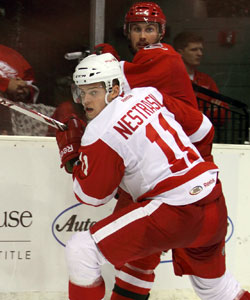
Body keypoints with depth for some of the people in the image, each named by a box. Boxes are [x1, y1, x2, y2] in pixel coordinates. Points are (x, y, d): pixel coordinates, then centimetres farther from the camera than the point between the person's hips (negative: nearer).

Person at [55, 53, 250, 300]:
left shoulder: (99, 133, -10)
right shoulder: (148, 95, 10)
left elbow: (92, 196, -1)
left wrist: (71, 156, 11)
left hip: (174, 214, -8)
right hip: (215, 206, 8)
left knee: (81, 250, -4)